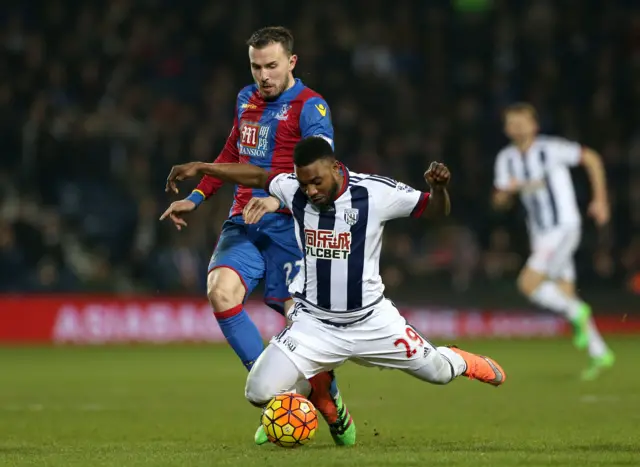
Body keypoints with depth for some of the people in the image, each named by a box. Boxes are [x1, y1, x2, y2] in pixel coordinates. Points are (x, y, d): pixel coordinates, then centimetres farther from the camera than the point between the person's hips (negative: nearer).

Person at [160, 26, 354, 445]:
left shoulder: (310, 107, -5)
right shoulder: (246, 100, 16)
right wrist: (196, 198, 28)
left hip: (287, 224, -5)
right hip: (243, 222, 5)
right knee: (221, 291, -21)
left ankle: (330, 403, 16)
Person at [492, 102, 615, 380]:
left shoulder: (550, 149, -11)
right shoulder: (506, 159, 7)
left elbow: (591, 159, -2)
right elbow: (499, 203, 9)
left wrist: (600, 200, -2)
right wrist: (507, 191, -14)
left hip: (563, 229, -7)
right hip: (539, 234, 7)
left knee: (529, 284, -20)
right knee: (565, 297, 7)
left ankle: (576, 312, -2)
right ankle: (599, 354, 14)